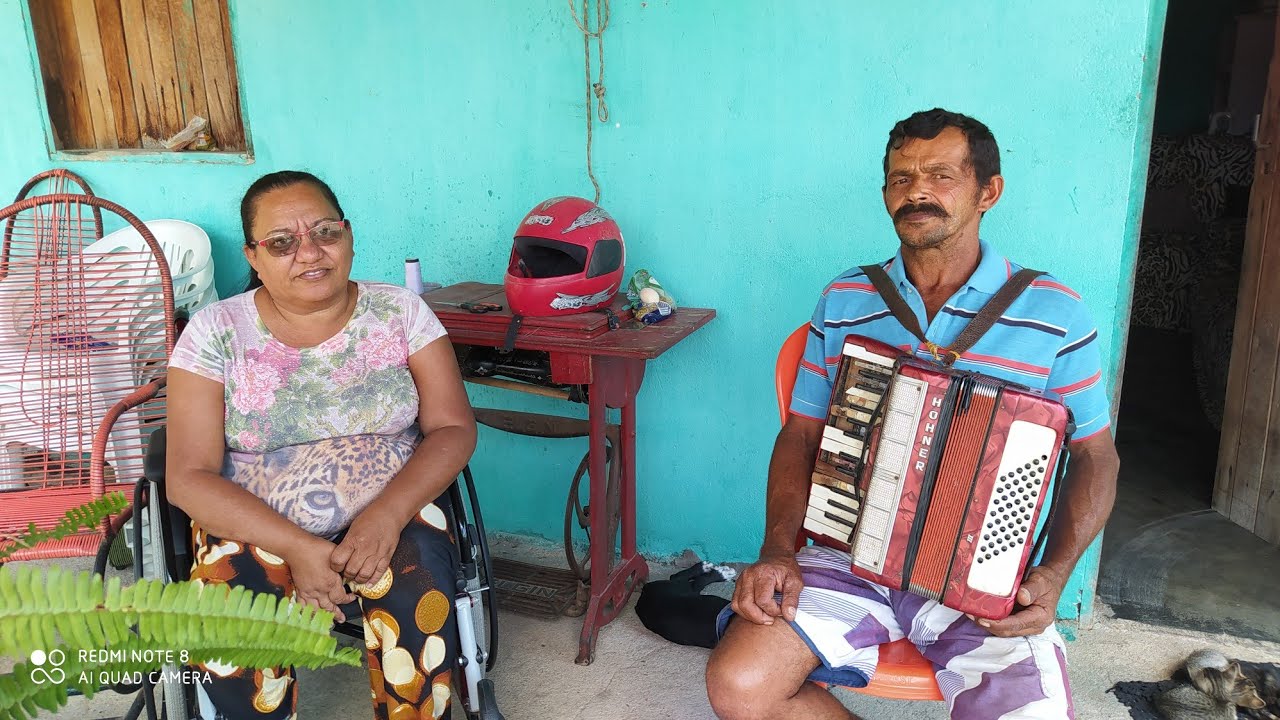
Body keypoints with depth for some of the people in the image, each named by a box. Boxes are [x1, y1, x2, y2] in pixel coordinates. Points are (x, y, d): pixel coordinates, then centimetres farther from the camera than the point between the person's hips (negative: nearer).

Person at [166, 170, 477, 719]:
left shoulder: (401, 312, 1)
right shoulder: (216, 331, -2)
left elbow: (453, 428, -4)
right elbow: (189, 477, -7)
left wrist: (387, 514, -22)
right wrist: (296, 547, -21)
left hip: (393, 514, 1)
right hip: (255, 527, 0)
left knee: (422, 617, -29)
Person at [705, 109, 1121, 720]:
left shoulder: (1053, 313, 1)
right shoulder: (844, 301, 6)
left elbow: (1094, 455, 6)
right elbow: (801, 434, 7)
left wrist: (1053, 573, -10)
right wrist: (778, 549, -9)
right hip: (849, 554, 2)